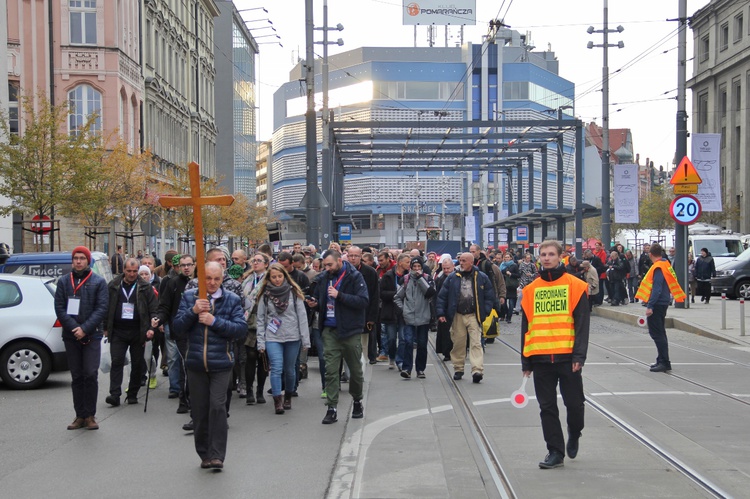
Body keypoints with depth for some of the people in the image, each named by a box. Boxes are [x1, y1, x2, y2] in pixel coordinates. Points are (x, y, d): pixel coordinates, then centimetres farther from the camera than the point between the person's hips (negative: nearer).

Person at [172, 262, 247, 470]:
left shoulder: (232, 300, 2)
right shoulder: (189, 297, 7)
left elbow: (241, 329, -8)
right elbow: (178, 328, 1)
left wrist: (215, 321, -17)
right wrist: (193, 311, -14)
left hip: (221, 363, -2)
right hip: (196, 363, 2)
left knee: (217, 406, -14)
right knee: (199, 410, 8)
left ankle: (217, 455, -7)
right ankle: (204, 454, 21)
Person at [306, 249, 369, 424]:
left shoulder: (354, 277, -8)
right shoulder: (324, 279, 7)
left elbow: (363, 301, -17)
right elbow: (320, 300, 21)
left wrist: (339, 295, -24)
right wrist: (315, 304, -3)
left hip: (350, 331, -3)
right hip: (330, 330, 3)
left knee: (355, 369, 11)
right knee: (330, 370, -2)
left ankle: (357, 402, 31)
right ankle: (331, 408, 0)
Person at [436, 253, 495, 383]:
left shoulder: (482, 278, 2)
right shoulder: (452, 278, 5)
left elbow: (489, 296, 7)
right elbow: (442, 296, 7)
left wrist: (485, 312, -2)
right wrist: (441, 313, 0)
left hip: (474, 315, -2)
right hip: (457, 316, 2)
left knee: (476, 343, -11)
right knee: (458, 343, 8)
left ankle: (477, 371, -17)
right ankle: (458, 369, 22)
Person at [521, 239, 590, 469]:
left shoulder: (576, 286, 0)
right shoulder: (531, 290, 9)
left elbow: (582, 323, -3)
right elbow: (526, 327, 13)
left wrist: (579, 355, -11)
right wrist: (526, 361, 10)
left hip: (567, 357, -3)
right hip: (540, 358, 3)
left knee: (574, 403, 5)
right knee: (547, 407, 4)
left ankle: (573, 436, 33)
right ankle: (555, 452, 12)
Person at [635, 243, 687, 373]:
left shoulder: (658, 268, -17)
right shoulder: (666, 264, 12)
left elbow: (657, 289, -23)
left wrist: (650, 306, -24)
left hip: (657, 304, -10)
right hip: (662, 303, 10)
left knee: (657, 333, -7)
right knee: (659, 332, 17)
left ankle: (664, 363, -7)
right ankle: (662, 361, 24)